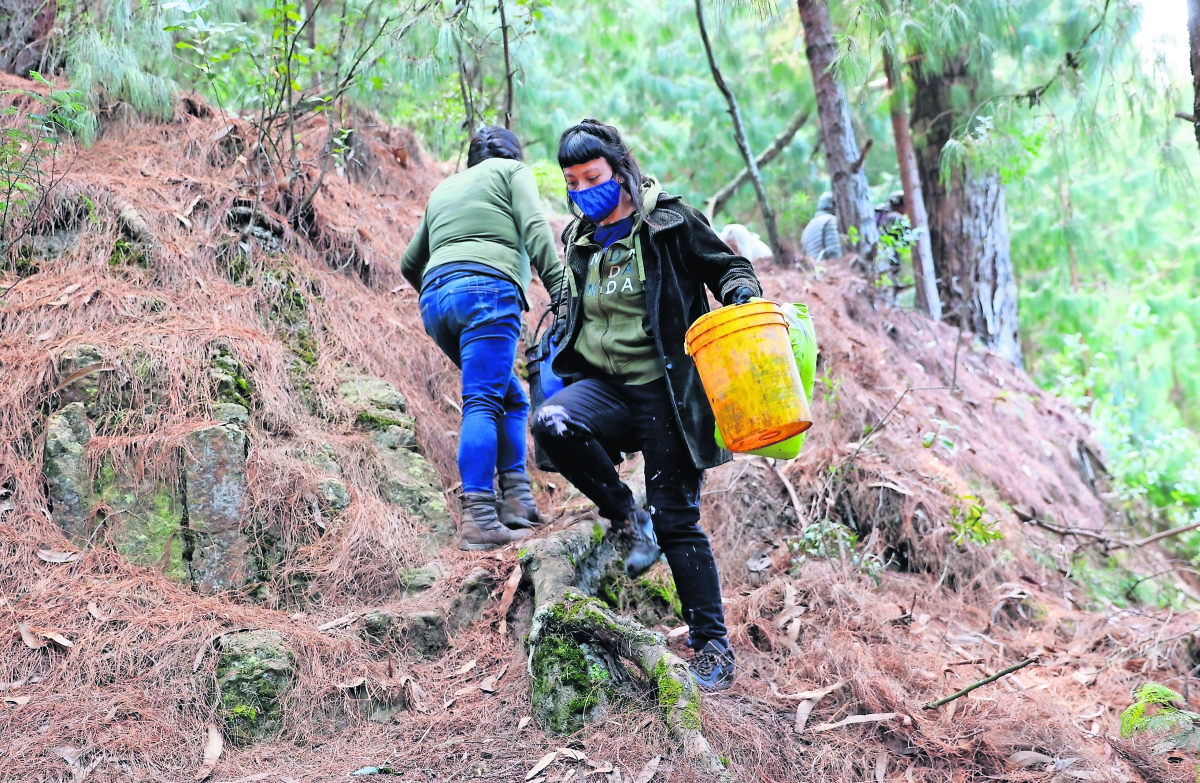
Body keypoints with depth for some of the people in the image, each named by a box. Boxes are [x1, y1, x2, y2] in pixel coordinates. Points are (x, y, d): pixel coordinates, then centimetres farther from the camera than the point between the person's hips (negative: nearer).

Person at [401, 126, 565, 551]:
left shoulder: (443, 189, 33)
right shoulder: (512, 170, 18)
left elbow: (410, 263, 34)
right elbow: (534, 228, -1)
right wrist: (559, 289, -9)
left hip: (435, 297, 6)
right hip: (488, 287, -6)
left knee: (511, 396, 15)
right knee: (483, 401, -16)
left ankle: (516, 501, 2)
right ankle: (478, 520, -27)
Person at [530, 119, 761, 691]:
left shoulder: (670, 224, 0)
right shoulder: (580, 241, 15)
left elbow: (725, 266, 4)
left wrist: (741, 291, -17)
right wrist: (557, 349, 17)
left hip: (666, 390, -4)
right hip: (605, 384, 5)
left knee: (676, 520, -6)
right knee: (552, 424, -29)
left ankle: (713, 649, 5)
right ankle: (627, 518, -5)